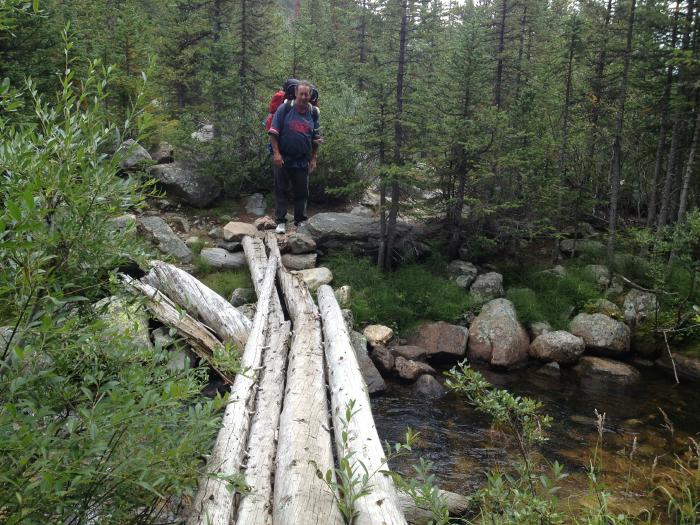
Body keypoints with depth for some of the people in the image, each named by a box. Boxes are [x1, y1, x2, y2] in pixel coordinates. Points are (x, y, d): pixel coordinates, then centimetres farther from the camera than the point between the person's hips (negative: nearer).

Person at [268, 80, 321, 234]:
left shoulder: (313, 113, 5)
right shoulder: (284, 109, -5)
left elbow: (316, 139, 12)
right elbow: (273, 133, -5)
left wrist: (313, 159, 7)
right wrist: (276, 153, -13)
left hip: (302, 161, 3)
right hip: (282, 158, -3)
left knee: (302, 192, 9)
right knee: (281, 190, 2)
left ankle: (300, 220, 21)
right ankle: (280, 222, 8)